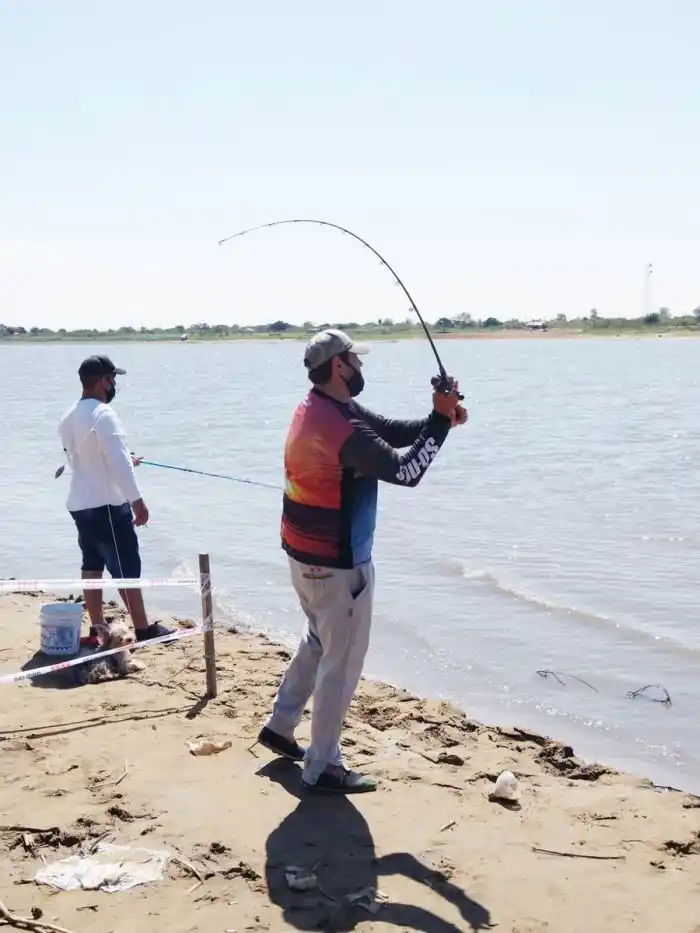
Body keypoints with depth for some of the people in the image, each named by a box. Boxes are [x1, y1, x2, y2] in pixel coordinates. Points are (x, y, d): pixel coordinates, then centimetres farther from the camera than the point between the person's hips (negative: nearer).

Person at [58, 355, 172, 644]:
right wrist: (137, 500, -17)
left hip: (79, 504, 9)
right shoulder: (103, 415, -18)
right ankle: (143, 628, 3)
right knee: (126, 569, -2)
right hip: (107, 505, -9)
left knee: (92, 566, 13)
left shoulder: (68, 418, 10)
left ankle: (97, 627, 18)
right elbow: (118, 464, -22)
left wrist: (124, 459, 31)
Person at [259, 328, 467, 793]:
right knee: (342, 661, 3)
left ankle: (280, 726, 38)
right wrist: (441, 420, -16)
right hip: (336, 563, -10)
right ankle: (323, 767, 13)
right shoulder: (341, 428, -26)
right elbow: (405, 471, -24)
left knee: (320, 642, 27)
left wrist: (438, 419, -8)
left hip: (306, 554, 10)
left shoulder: (318, 409, 6)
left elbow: (393, 433, 7)